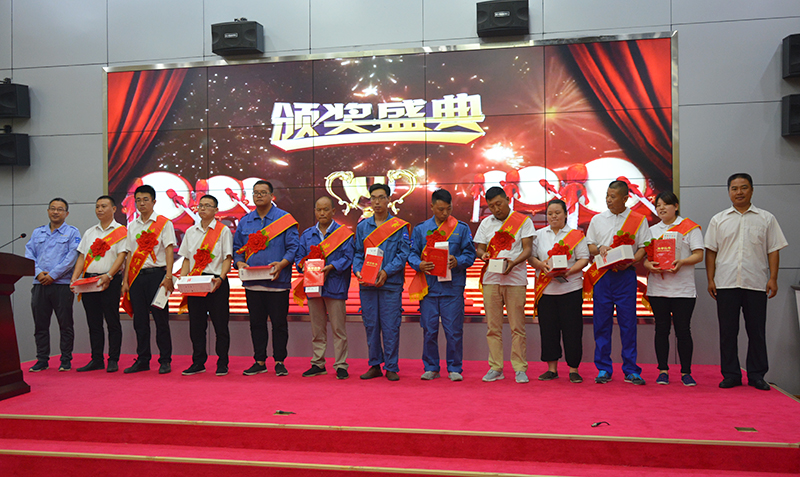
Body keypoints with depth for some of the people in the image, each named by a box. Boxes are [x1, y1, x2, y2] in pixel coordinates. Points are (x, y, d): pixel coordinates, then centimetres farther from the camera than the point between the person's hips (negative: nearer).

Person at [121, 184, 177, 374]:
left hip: (156, 274, -5)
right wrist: (125, 280, 10)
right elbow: (130, 254, 16)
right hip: (137, 276, 5)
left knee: (161, 319, -2)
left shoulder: (163, 223, 1)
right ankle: (142, 360, 15)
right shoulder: (132, 226, 16)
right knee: (139, 320, 6)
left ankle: (165, 360, 6)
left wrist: (168, 276, -15)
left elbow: (169, 250, -5)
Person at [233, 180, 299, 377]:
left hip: (278, 281, -4)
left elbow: (293, 247, -4)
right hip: (252, 282, 4)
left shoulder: (285, 219, 1)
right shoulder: (245, 221, 13)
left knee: (279, 322, 1)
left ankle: (279, 362, 13)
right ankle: (260, 362, 19)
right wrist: (240, 263, -5)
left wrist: (281, 264, -19)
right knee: (256, 323, 9)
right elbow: (237, 248, 15)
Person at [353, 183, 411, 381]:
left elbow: (404, 254, -4)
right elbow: (358, 253, 13)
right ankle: (374, 365, 18)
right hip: (367, 284, 3)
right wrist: (358, 271, -6)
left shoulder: (399, 226, 2)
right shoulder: (362, 226, 13)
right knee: (371, 326, 7)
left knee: (390, 327, -1)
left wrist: (386, 271, -15)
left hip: (391, 284, -3)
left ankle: (391, 367, 9)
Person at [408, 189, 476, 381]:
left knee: (453, 330, 0)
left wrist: (457, 262, -17)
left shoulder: (462, 228, 8)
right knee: (429, 329, 4)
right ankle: (431, 368, 18)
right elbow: (412, 253, 8)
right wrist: (419, 265, -13)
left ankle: (454, 368, 13)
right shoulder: (420, 229, 12)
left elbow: (470, 254, 4)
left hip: (452, 287, -1)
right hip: (428, 287, 1)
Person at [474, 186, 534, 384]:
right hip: (491, 279, 3)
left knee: (517, 326, -2)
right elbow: (479, 248, 14)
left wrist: (513, 263, -20)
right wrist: (484, 255, -10)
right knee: (493, 326, 3)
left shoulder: (523, 221, 4)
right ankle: (495, 368, 11)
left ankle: (520, 369, 7)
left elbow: (528, 249, -2)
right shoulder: (486, 223, 14)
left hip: (516, 279, -3)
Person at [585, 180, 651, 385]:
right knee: (602, 323, 2)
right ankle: (603, 369, 10)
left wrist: (629, 261, -15)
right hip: (602, 275, 2)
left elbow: (644, 247, 2)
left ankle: (631, 370, 7)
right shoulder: (597, 219, 13)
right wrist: (599, 248, -7)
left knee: (628, 323, -1)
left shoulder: (638, 220, 7)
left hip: (625, 275, -2)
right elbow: (589, 246, 15)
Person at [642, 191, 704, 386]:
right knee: (661, 330, 5)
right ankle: (663, 371, 12)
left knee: (683, 330, -2)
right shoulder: (652, 230, 15)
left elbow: (698, 255, -3)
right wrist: (648, 265, -11)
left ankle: (686, 372, 9)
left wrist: (681, 262, -21)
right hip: (657, 288, 3)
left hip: (683, 288, -3)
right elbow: (645, 256, 12)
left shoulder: (690, 227, 3)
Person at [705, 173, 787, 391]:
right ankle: (730, 375, 12)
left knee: (757, 331, 4)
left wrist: (773, 279, -3)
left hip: (756, 283, 0)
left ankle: (757, 375, 14)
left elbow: (773, 250, 6)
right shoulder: (718, 220, 10)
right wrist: (710, 279, 1)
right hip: (726, 283, 1)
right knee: (727, 331, 3)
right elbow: (711, 251, 8)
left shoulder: (766, 218, 8)